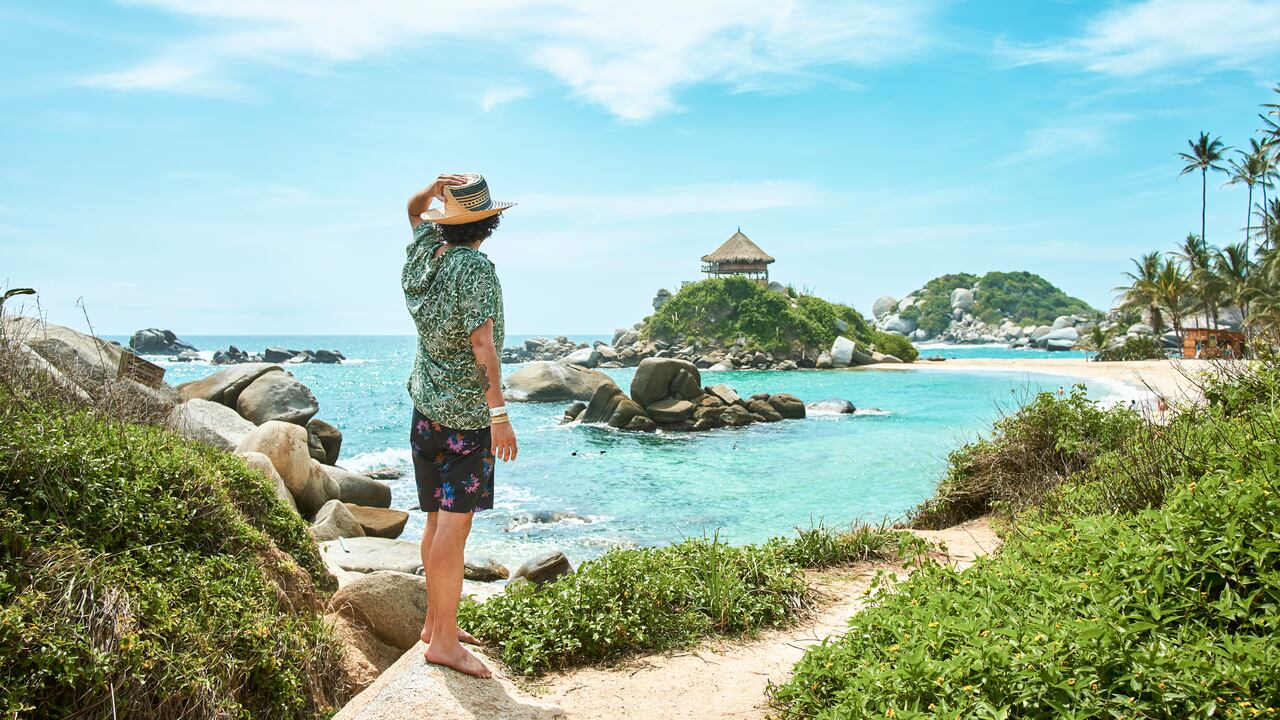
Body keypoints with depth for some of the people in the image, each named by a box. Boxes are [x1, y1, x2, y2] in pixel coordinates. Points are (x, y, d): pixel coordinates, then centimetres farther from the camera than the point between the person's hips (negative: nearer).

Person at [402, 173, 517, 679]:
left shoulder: (424, 253, 6)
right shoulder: (476, 267, -15)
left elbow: (415, 210, 28)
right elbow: (482, 344, -22)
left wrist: (434, 189, 6)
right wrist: (499, 413, -23)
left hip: (427, 405, 8)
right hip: (466, 413, -8)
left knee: (437, 519, 14)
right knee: (455, 523, -7)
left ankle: (435, 622, 23)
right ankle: (445, 641, -3)